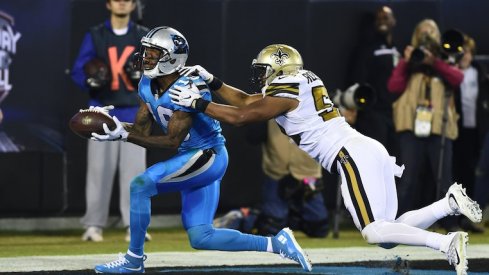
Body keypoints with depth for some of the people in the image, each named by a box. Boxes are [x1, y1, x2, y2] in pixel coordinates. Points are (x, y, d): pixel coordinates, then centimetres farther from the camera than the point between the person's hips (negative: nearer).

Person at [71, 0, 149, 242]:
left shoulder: (143, 36, 10)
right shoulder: (95, 36, 4)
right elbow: (78, 72, 2)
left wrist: (143, 75, -13)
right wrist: (90, 81, -19)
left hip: (133, 112, 1)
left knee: (134, 168, -3)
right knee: (98, 168, -3)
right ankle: (94, 225, 1)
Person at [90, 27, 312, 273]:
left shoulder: (187, 90, -23)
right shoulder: (147, 85, 2)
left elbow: (172, 141, -24)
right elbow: (140, 130, 4)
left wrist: (125, 136, -29)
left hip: (207, 157, -9)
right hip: (191, 159, 9)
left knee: (140, 185, -18)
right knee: (200, 238, 7)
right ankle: (276, 244, 13)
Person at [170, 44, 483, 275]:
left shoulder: (285, 95, -5)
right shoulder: (299, 84, 22)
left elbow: (238, 117, -3)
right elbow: (247, 101, 31)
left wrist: (197, 102, 5)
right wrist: (211, 82, 30)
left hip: (353, 156, -9)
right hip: (369, 150, 9)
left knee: (375, 233, -17)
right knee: (387, 238, 4)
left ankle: (447, 243, -26)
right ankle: (450, 203, -5)